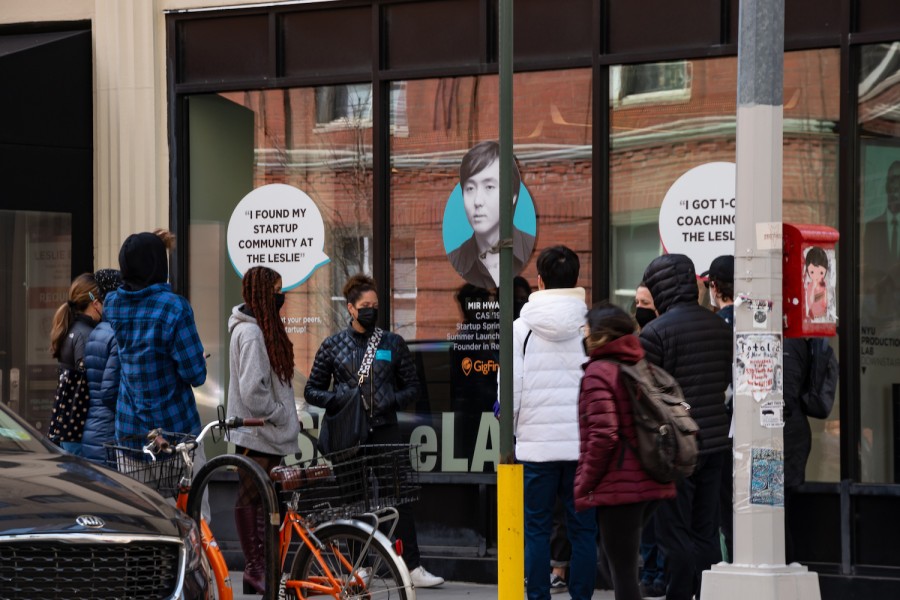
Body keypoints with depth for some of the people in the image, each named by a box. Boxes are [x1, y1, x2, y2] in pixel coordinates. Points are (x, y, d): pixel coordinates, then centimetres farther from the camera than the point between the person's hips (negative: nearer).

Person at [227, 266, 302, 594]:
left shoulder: (264, 328, 15)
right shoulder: (250, 333, -16)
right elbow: (252, 390, -21)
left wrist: (287, 417, 13)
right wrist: (280, 416, -12)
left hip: (268, 432, 10)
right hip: (254, 432, -10)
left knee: (265, 498, 11)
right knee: (251, 497, -4)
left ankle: (260, 568, 15)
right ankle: (254, 569, -1)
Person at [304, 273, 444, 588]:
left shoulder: (393, 343, 8)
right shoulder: (333, 346, 6)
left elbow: (412, 386, 14)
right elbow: (312, 391, 9)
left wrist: (391, 401, -6)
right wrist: (341, 400, -8)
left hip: (384, 430, 0)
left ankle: (414, 567, -8)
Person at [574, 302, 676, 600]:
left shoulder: (599, 372, -11)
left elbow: (603, 435, -18)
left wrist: (584, 486, -9)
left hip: (618, 486, -8)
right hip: (651, 484, 8)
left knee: (622, 569, -5)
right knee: (625, 565, 21)